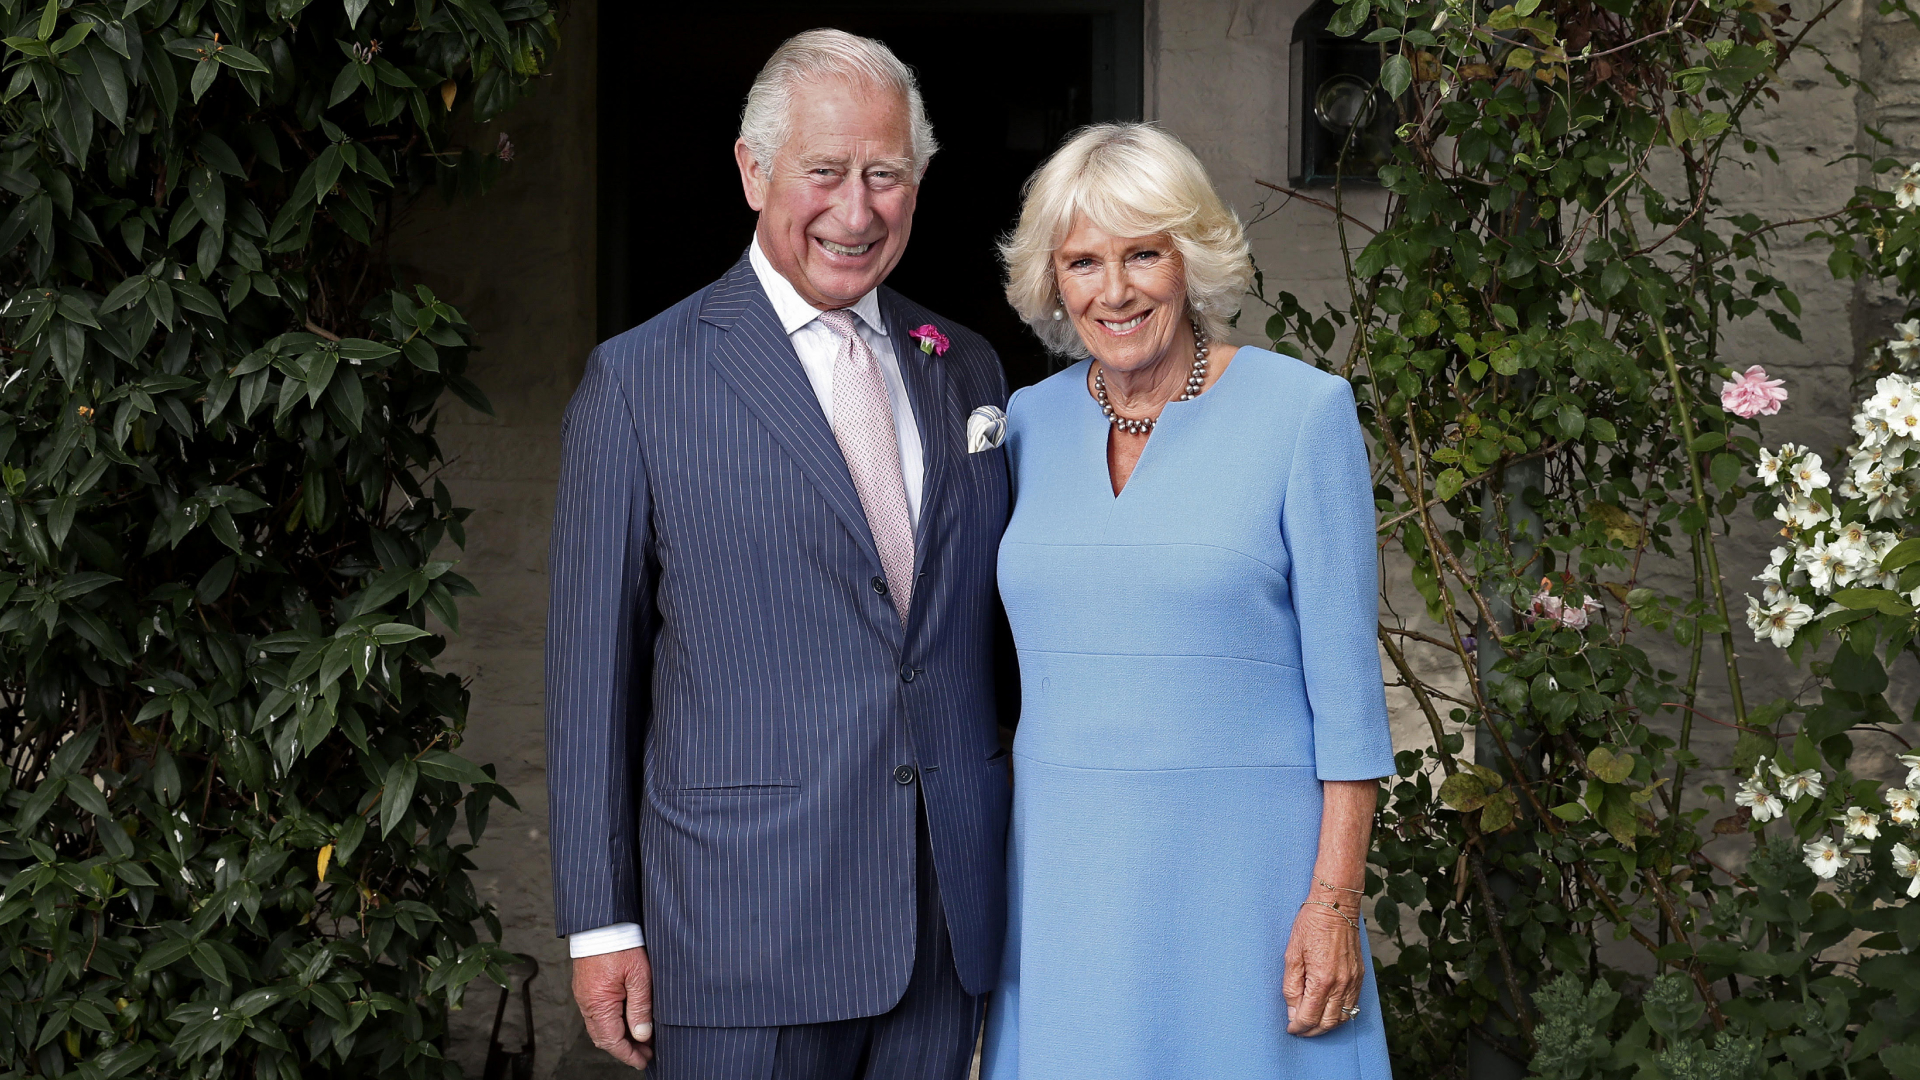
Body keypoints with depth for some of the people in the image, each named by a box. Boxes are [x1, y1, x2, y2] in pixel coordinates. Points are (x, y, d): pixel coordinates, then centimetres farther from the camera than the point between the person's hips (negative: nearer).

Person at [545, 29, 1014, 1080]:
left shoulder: (966, 370, 11)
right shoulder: (638, 382, -3)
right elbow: (590, 668, -3)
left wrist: (1019, 865, 12)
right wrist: (600, 923, -5)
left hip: (948, 925, 4)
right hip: (745, 934, -4)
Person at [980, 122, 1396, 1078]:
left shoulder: (1301, 410, -5)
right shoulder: (1030, 423, 8)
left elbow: (1344, 680, -6)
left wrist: (1335, 901, -11)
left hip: (1240, 864, -4)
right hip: (1062, 869, 4)